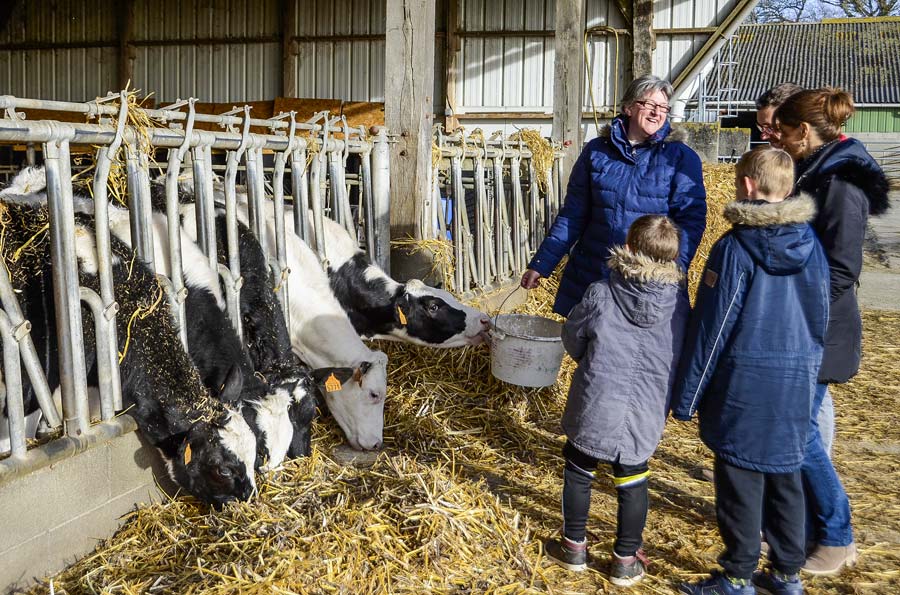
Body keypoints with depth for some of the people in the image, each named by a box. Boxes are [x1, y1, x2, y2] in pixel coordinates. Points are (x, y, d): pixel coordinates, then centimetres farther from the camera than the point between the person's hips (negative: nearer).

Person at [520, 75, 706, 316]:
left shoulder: (681, 157, -1)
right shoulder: (596, 151, 5)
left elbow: (691, 220, -7)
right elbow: (572, 215, 8)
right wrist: (540, 264, 5)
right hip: (590, 278, 2)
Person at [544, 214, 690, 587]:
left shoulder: (600, 295, -13)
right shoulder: (679, 306, -6)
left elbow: (572, 339, 2)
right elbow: (683, 361, 6)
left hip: (594, 411, -2)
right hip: (644, 420, 2)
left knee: (578, 471, 20)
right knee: (632, 483, 18)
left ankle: (574, 547, 32)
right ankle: (626, 561, 29)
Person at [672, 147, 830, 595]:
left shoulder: (734, 248, -14)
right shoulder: (811, 244, 2)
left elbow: (711, 328, -13)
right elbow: (821, 318, 11)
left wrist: (686, 395, -5)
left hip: (744, 380, -5)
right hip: (797, 378, 6)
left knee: (741, 476, 6)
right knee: (785, 473, 16)